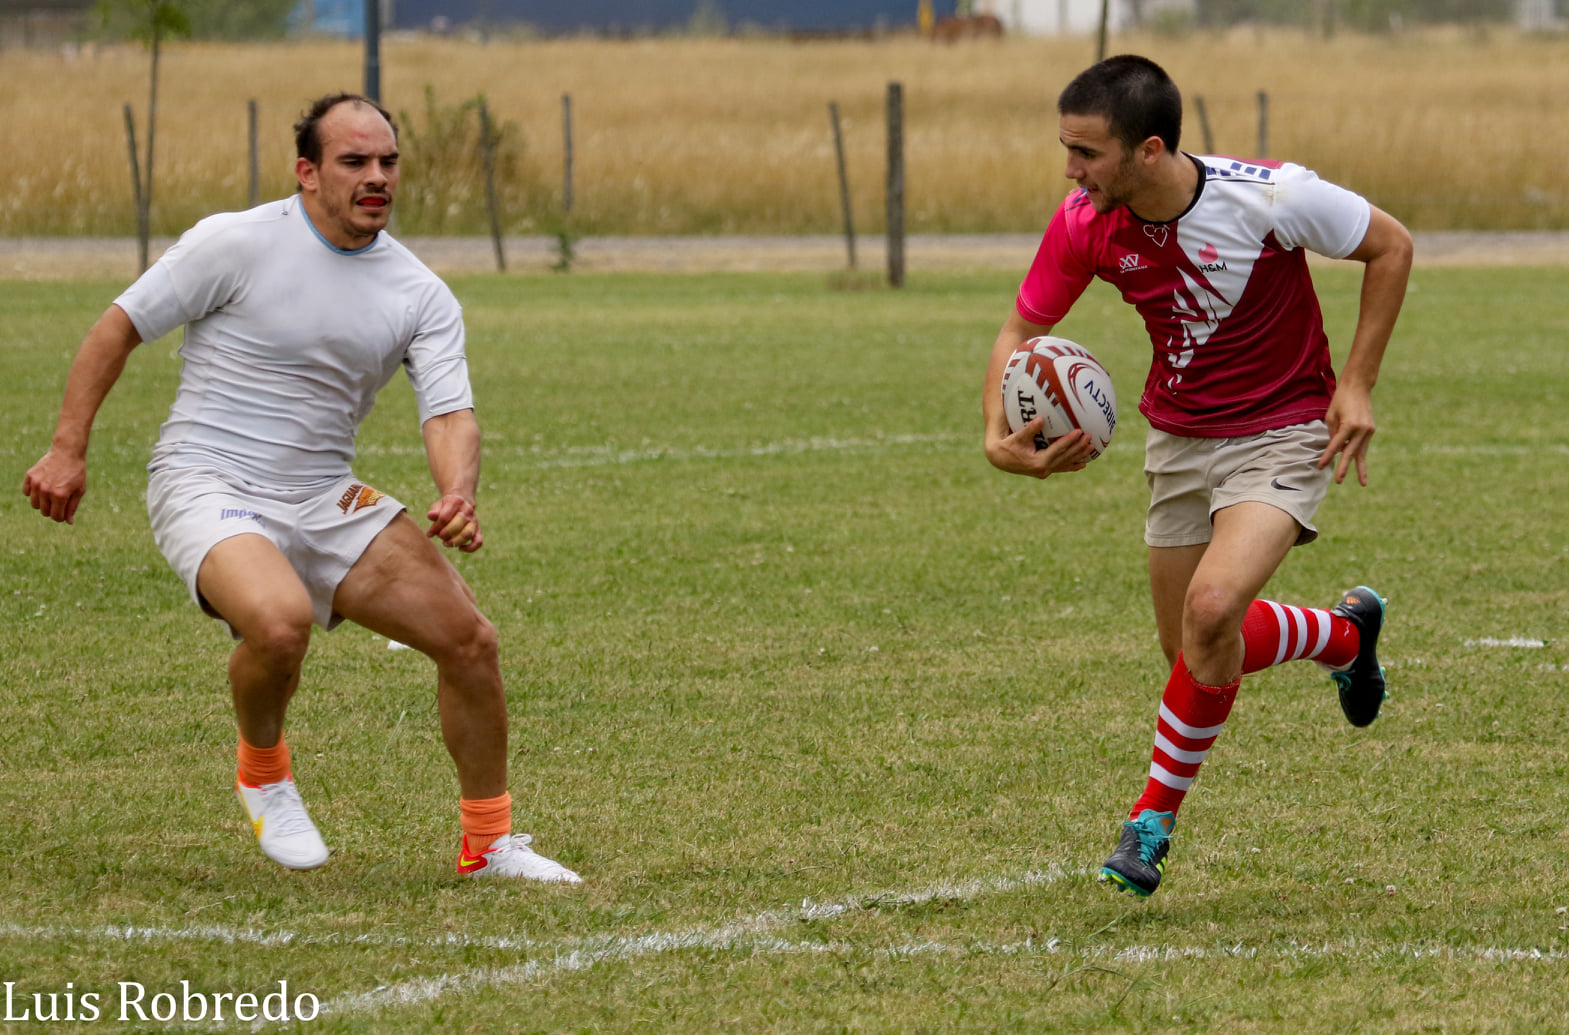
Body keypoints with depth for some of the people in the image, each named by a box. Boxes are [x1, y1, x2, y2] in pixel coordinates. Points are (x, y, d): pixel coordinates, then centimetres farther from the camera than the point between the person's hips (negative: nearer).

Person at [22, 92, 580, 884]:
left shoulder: (421, 296, 3)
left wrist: (457, 495, -28)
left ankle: (488, 844, 15)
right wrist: (67, 449, -6)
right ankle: (263, 772, -2)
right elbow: (119, 328, -1)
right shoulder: (237, 244, -9)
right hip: (207, 488, -5)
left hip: (325, 503, 5)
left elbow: (449, 411, -6)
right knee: (281, 621, -35)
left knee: (469, 639, -5)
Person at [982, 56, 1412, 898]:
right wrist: (999, 437, -20)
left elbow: (1390, 246, -10)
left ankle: (1155, 816, -5)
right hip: (1177, 439, 5)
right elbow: (1021, 331, -1)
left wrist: (1355, 383, -12)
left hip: (1282, 431, -5)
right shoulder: (1085, 225, -15)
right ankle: (1346, 634, 39)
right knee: (1189, 647, 9)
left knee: (1212, 609, -25)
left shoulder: (1269, 198, -26)